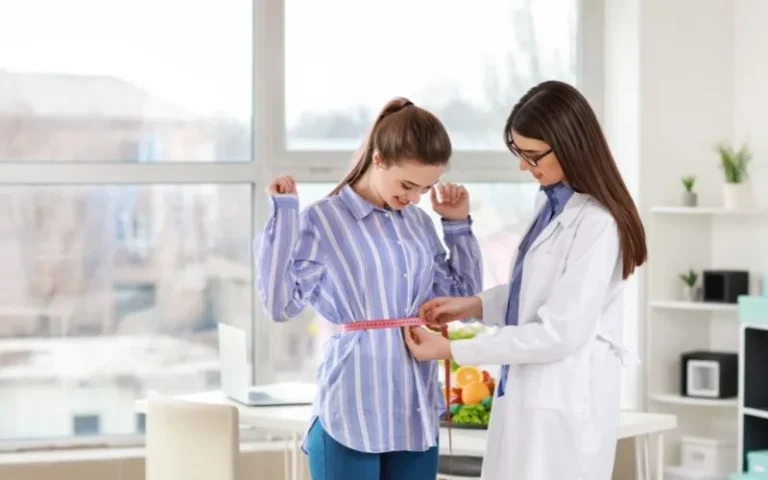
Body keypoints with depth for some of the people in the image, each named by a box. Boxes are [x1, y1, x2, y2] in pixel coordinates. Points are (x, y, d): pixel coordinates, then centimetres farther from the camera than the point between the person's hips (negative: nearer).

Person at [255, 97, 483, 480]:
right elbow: (281, 304, -13)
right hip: (351, 414, -6)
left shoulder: (419, 223, 11)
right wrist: (283, 214, -15)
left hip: (415, 413, 6)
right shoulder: (323, 222, -6)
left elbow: (463, 297, 20)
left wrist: (458, 224, 12)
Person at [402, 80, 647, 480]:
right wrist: (473, 305, 4)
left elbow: (560, 333, -21)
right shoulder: (550, 201, 8)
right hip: (528, 393, 9)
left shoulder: (597, 223, -20)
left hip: (565, 404, -9)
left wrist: (451, 350, -17)